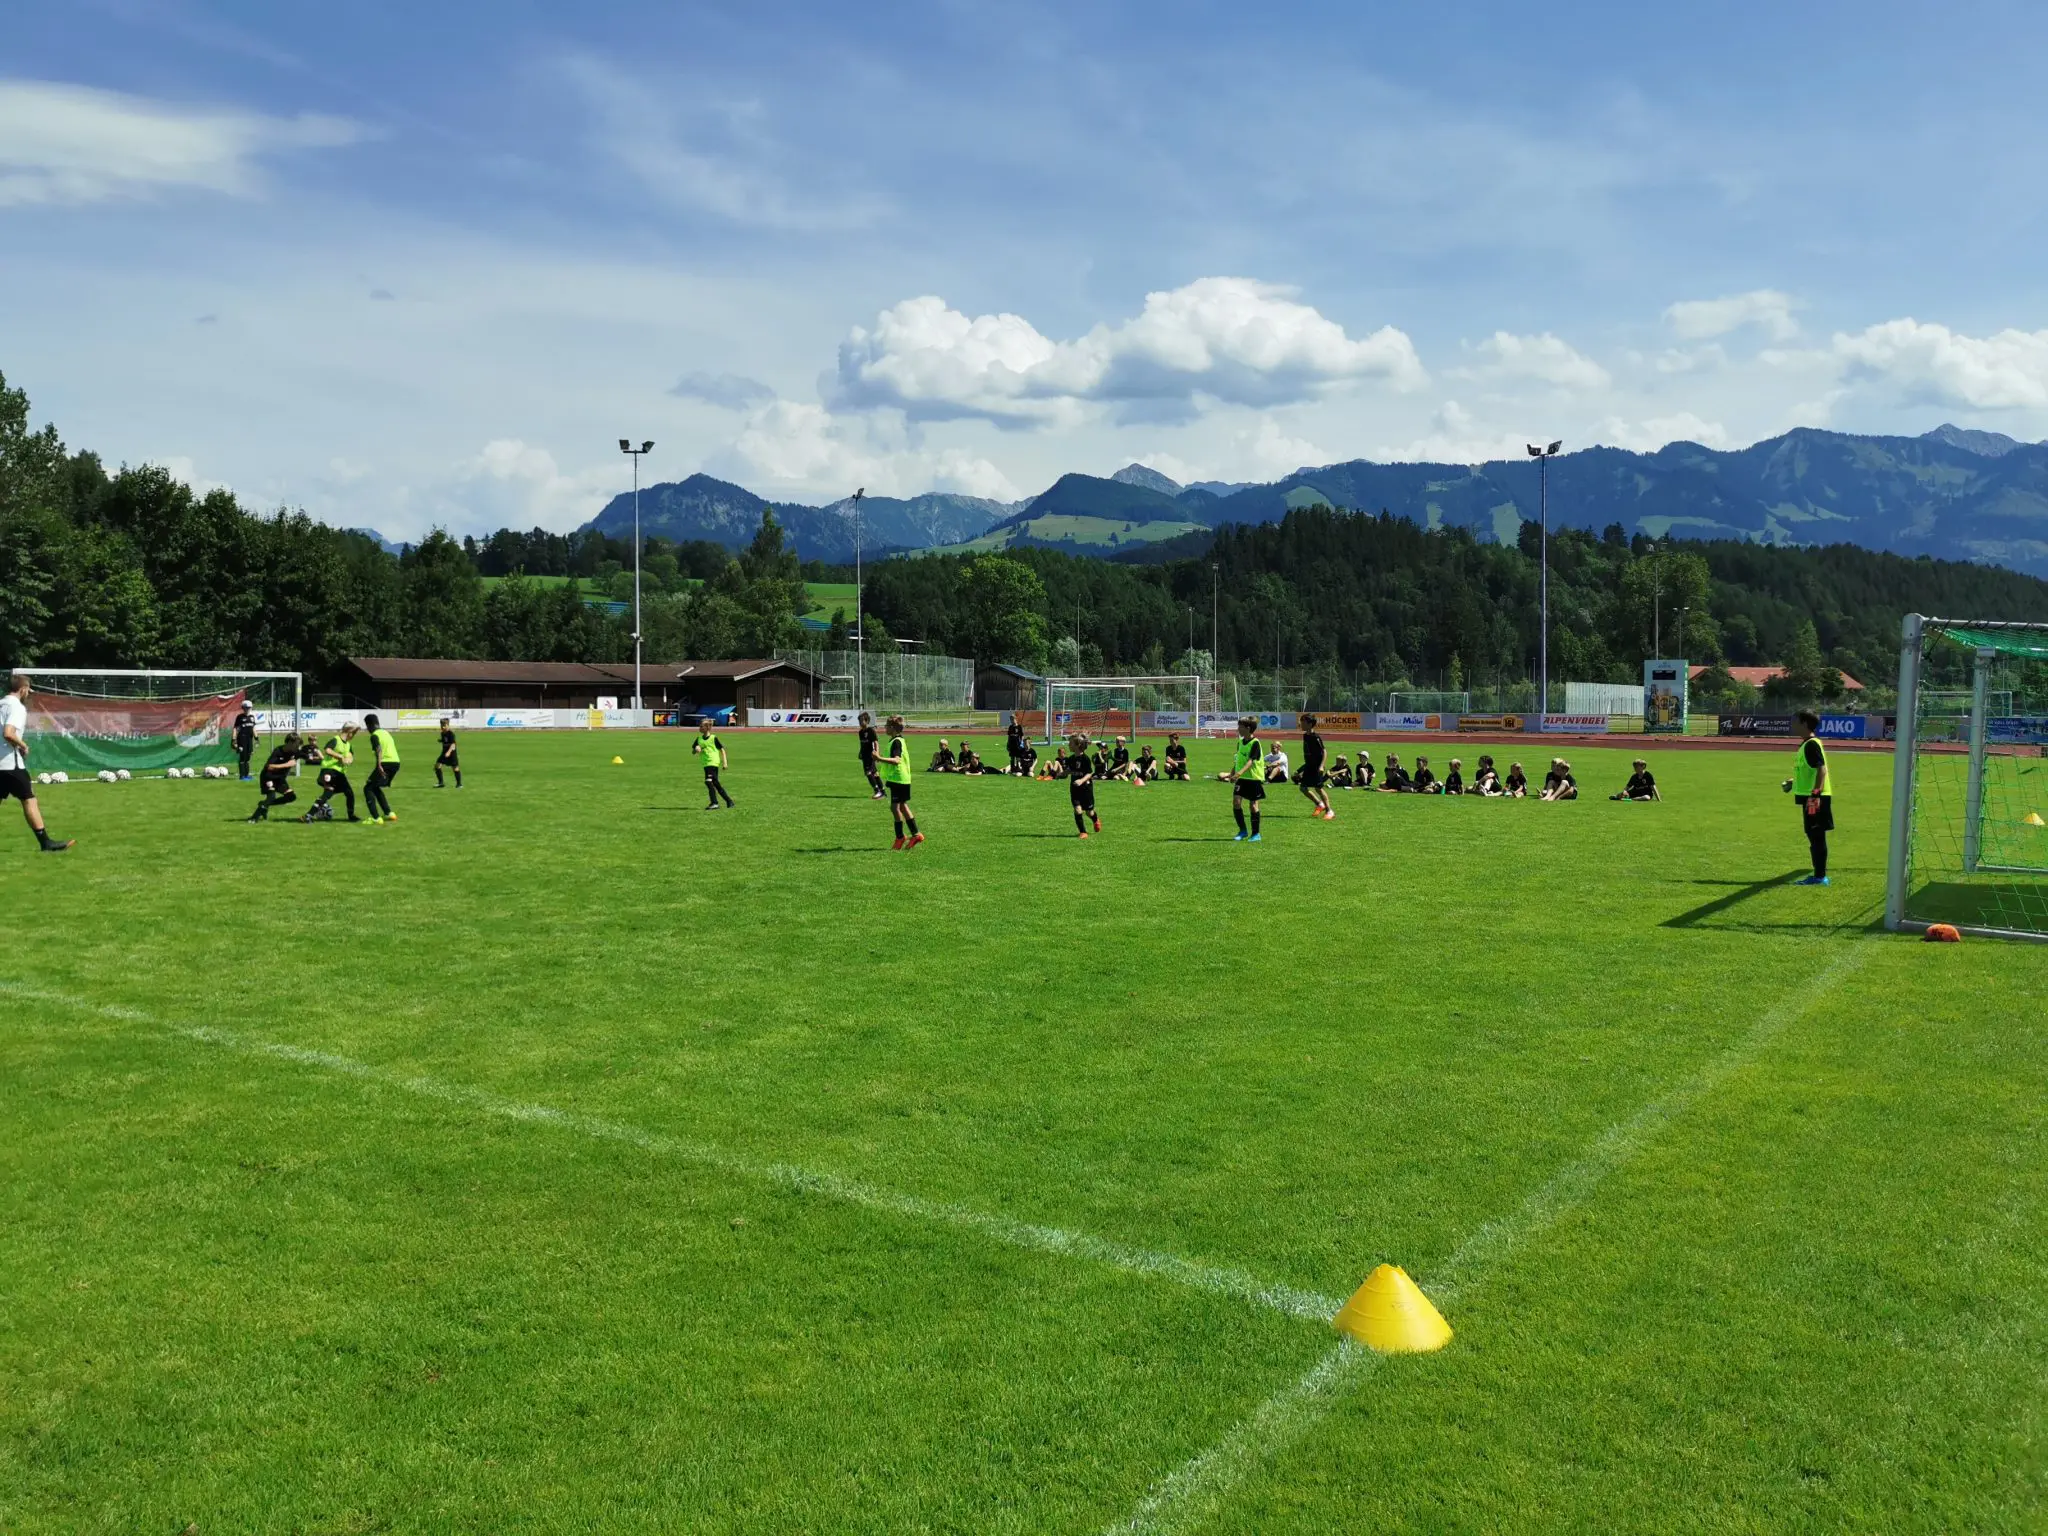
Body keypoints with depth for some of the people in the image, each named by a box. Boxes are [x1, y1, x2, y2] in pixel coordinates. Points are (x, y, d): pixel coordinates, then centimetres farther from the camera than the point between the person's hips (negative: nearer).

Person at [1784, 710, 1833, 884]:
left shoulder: (1811, 744, -15)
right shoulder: (1807, 744, 15)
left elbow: (1821, 769, -23)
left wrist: (1815, 793, -27)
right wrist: (1794, 782, 28)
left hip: (1816, 797, -10)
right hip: (1810, 796, 10)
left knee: (1817, 836, -5)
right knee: (1813, 836, 14)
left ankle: (1820, 876, -2)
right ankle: (1818, 875, 20)